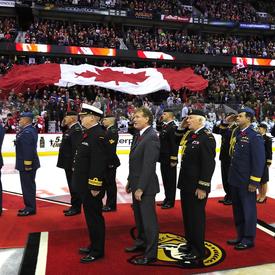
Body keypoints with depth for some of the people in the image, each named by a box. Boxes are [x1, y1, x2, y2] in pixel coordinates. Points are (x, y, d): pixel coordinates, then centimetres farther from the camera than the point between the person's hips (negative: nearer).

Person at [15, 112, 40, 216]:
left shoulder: (27, 132, -20)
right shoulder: (31, 130, 14)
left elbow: (28, 150, -25)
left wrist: (27, 164, -24)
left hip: (26, 164, -11)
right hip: (28, 163, 11)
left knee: (28, 186, -2)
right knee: (29, 185, 17)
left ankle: (30, 208, 8)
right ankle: (30, 206, 28)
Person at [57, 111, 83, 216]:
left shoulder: (76, 130, -19)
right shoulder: (70, 129, 14)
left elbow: (76, 148, -25)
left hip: (72, 164, -10)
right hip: (68, 164, 10)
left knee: (74, 186, 0)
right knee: (72, 185, 17)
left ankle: (76, 207, 12)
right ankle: (74, 205, 28)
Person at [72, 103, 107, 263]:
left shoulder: (98, 135, -19)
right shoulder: (89, 133, 12)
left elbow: (99, 163, -24)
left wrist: (95, 186, -23)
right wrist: (83, 184, 18)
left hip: (92, 186, -10)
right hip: (85, 185, 10)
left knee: (95, 217, 3)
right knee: (91, 216, 19)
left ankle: (98, 251, 17)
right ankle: (94, 245, 34)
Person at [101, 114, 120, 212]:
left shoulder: (113, 131, -16)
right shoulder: (108, 130, 14)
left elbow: (111, 148, -22)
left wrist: (109, 162, -23)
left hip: (110, 162, -9)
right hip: (107, 162, 9)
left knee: (110, 183, 1)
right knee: (108, 183, 16)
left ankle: (111, 205, 12)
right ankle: (109, 203, 27)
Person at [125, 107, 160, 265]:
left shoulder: (151, 137, -19)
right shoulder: (138, 135, 9)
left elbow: (149, 165, -22)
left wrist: (140, 188, -21)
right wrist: (130, 182, 13)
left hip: (146, 186, -9)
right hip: (137, 184, 9)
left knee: (148, 219, 3)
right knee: (139, 216, 22)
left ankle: (150, 254, 17)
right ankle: (141, 243, 41)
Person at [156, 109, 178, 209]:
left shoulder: (173, 127, -17)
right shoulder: (164, 126, 10)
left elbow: (174, 144, -22)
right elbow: (158, 129, 33)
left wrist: (173, 160, -23)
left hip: (169, 159, -9)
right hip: (163, 158, 9)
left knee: (170, 180, 3)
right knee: (165, 179, 17)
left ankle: (171, 201, 14)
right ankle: (167, 198, 30)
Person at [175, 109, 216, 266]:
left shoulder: (207, 137, -18)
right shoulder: (190, 134, 8)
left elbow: (208, 164, -22)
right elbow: (177, 141, 28)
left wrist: (202, 187, -21)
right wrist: (182, 127, 10)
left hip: (197, 187, -9)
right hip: (186, 184, 9)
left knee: (196, 217, 4)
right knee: (187, 215, 19)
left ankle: (198, 251, 19)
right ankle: (191, 243, 37)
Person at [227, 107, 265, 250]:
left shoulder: (255, 137, -14)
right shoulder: (236, 133, 8)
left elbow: (259, 161, -16)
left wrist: (254, 182, -16)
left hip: (246, 182, -8)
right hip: (235, 180, 8)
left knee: (248, 209, 7)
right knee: (237, 209, 17)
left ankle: (248, 239, 22)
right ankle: (240, 236, 33)